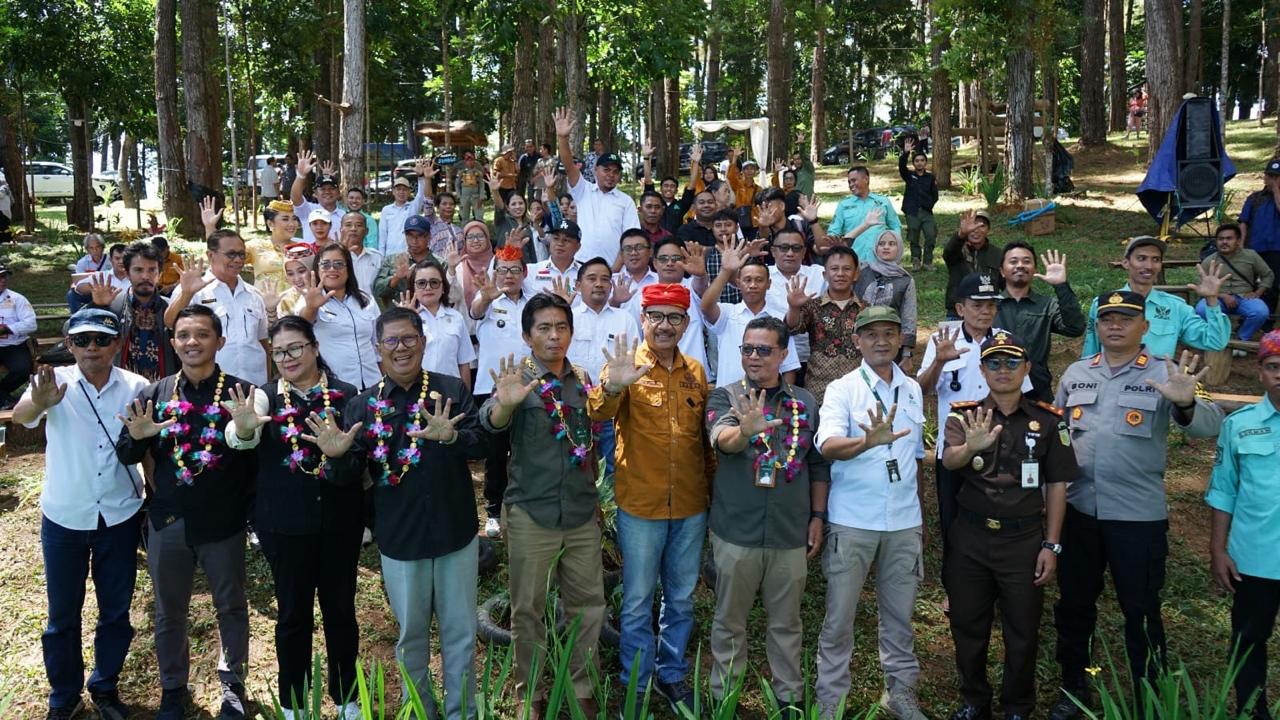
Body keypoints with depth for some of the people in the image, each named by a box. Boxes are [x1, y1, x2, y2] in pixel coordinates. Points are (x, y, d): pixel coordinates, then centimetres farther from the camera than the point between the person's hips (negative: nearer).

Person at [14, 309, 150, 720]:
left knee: (116, 610, 14)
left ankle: (105, 687, 34)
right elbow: (20, 417, -33)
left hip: (121, 517, 1)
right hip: (63, 518, -1)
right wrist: (39, 402, -56)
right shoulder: (55, 382, -12)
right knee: (63, 613, 12)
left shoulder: (136, 387, -7)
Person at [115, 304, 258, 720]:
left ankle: (233, 684, 33)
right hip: (168, 521, 3)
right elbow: (126, 457, 4)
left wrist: (249, 433, -29)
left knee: (231, 607, 14)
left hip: (223, 522, -2)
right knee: (169, 611, 16)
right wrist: (137, 437, -18)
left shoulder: (241, 394, -7)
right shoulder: (153, 395, 1)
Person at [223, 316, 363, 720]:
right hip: (284, 522, 0)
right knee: (293, 612, 10)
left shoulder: (345, 395, 0)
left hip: (339, 519, 1)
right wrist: (243, 428, -46)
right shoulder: (265, 397, -1)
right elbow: (240, 439, -21)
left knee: (340, 607, 11)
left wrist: (342, 451, -23)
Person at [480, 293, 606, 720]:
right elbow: (490, 422, -28)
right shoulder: (518, 378, -7)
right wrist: (505, 404, -49)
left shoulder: (582, 379, 6)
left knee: (588, 604, 10)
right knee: (527, 608, 6)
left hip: (582, 512, 4)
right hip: (531, 514, -4)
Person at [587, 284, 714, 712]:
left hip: (691, 506, 4)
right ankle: (635, 684, 23)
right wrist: (612, 387, -48)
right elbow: (598, 413, -27)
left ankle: (672, 674, 33)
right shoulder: (626, 367, -9)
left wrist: (714, 486, 11)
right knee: (637, 601, 7)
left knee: (681, 598, 16)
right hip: (640, 504, -4)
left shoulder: (695, 372, 6)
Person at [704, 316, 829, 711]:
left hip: (791, 533, 2)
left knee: (786, 621, 15)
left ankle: (790, 696, 29)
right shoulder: (725, 396, -4)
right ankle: (723, 697, 25)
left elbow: (818, 465, 11)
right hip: (737, 532, -2)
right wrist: (745, 430, -47)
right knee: (730, 619, 11)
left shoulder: (805, 402, 6)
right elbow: (722, 439, -26)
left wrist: (817, 517, 5)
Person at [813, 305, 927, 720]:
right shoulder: (842, 389, -6)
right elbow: (828, 447, -23)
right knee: (839, 617, 4)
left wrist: (922, 515, 18)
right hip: (851, 522, -4)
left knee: (900, 613, 14)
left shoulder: (913, 390, 8)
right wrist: (867, 441, -42)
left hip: (904, 522, 4)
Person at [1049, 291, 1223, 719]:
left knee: (1140, 611, 7)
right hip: (1078, 510, 4)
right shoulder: (1075, 374, 7)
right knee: (1073, 604, 14)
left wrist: (1186, 403, -40)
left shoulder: (1164, 375, -5)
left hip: (1139, 516, -4)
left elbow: (1210, 426, -19)